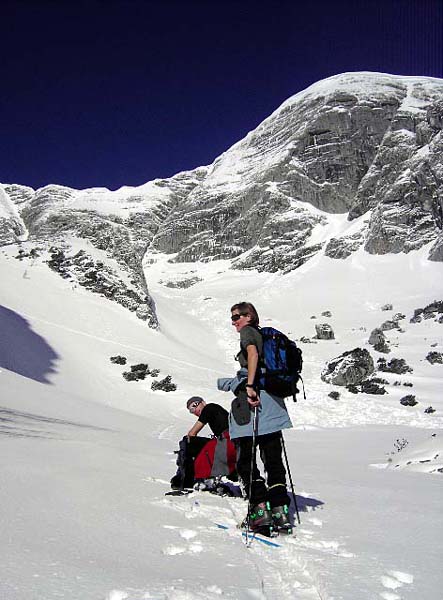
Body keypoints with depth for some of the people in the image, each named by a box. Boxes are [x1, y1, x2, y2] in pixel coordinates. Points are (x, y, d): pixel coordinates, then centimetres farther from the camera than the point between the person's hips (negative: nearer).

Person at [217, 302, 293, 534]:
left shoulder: (247, 332, 0)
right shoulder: (266, 336, 22)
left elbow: (253, 354, -19)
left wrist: (250, 386, -23)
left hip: (254, 397, -8)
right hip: (272, 400, 8)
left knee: (245, 460, 0)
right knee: (273, 460, 9)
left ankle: (260, 510, -5)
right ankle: (280, 511, 8)